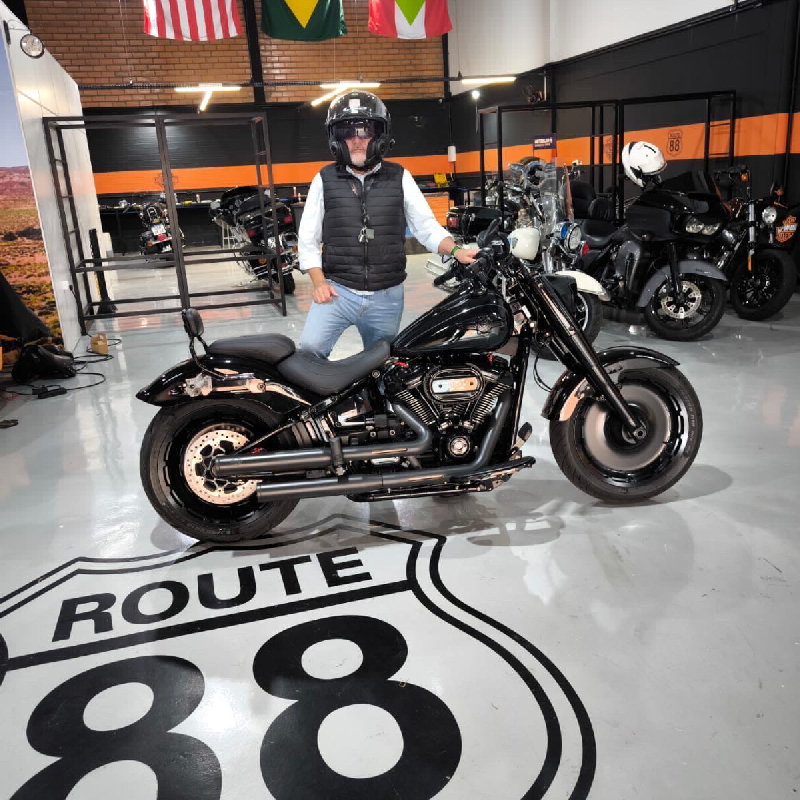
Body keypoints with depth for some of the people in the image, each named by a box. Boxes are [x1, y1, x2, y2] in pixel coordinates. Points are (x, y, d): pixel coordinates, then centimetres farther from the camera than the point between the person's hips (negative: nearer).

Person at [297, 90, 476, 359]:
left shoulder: (399, 178, 5)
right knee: (310, 347, -24)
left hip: (386, 297, 2)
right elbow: (308, 239, 7)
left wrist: (456, 251, -12)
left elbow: (426, 228, 6)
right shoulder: (325, 180, 3)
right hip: (337, 290, -1)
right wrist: (319, 283, -6)